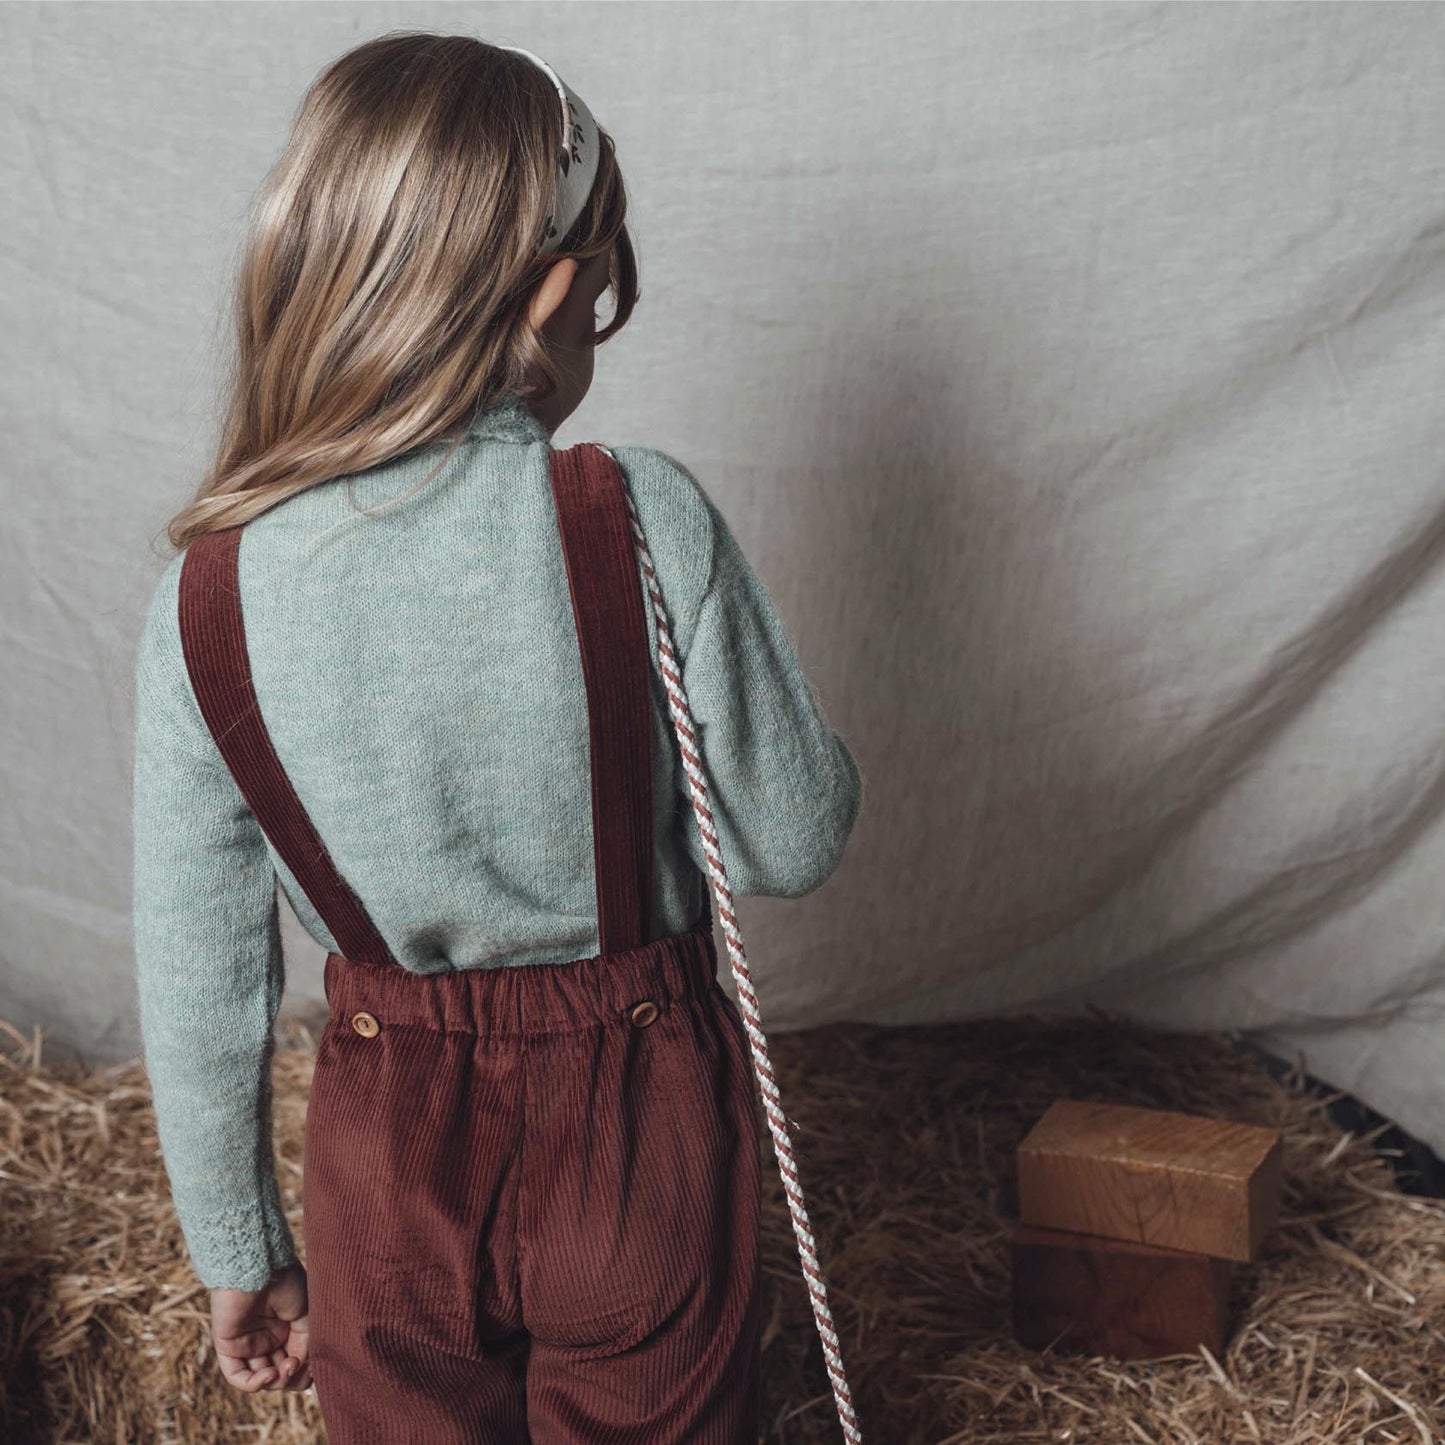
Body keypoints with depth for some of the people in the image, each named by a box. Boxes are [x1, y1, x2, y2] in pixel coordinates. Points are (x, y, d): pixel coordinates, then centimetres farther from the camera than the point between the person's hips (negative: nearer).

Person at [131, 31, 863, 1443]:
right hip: (642, 1126, -1)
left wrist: (238, 1250, 8)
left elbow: (195, 980, -6)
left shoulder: (206, 596, -15)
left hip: (391, 1147, 1)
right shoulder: (642, 519, -22)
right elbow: (797, 842, -11)